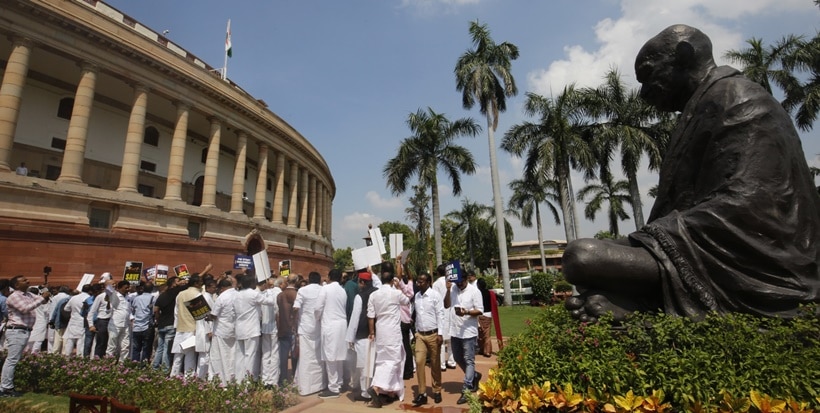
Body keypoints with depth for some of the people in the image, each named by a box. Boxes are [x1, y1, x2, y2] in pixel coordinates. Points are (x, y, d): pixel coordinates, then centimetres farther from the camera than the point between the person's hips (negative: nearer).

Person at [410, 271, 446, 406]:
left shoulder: (435, 295, -10)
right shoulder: (416, 296, 6)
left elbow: (440, 315, -11)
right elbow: (417, 315, 11)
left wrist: (440, 334, -14)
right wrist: (416, 332, 11)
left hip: (433, 334, -4)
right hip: (420, 334, 4)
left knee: (435, 364, 8)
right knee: (419, 362, -3)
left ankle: (437, 391, 24)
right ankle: (422, 393, 6)